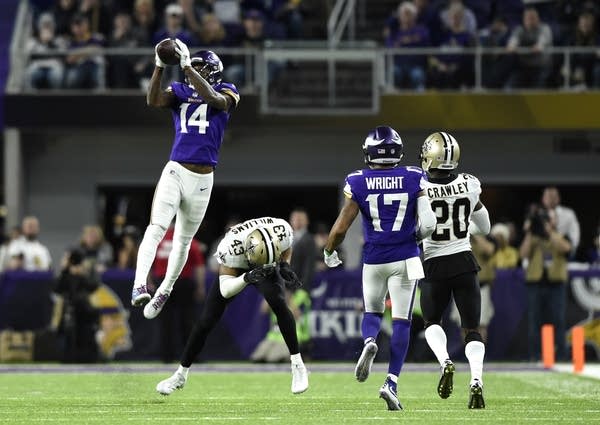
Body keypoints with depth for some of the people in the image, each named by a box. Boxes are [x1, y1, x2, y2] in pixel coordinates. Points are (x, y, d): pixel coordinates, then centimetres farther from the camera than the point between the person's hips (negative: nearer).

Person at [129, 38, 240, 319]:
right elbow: (153, 100, -13)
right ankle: (139, 286, -34)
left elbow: (213, 99, -22)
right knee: (156, 228, -21)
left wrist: (187, 67, -27)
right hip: (175, 172, 0)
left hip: (202, 180, 1)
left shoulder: (227, 93, 2)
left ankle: (163, 293, 28)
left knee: (183, 241, 12)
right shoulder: (179, 91, 7)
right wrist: (159, 66, -24)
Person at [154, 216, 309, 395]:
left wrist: (285, 265, -27)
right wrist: (247, 278, -55)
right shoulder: (231, 246, -41)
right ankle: (181, 375, 17)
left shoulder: (282, 230, -34)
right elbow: (225, 290, -37)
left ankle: (297, 365, -20)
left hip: (267, 272, 1)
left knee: (277, 302, -30)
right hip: (235, 271, -1)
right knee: (206, 321, -4)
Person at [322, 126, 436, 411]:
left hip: (373, 259, 0)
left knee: (372, 312, 21)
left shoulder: (357, 183, -6)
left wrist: (329, 253, 12)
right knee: (401, 321, 4)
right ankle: (391, 382, -7)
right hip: (405, 259, 0)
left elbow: (341, 228, -7)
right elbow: (427, 224, -10)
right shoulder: (414, 179, -5)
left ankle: (369, 342, -12)